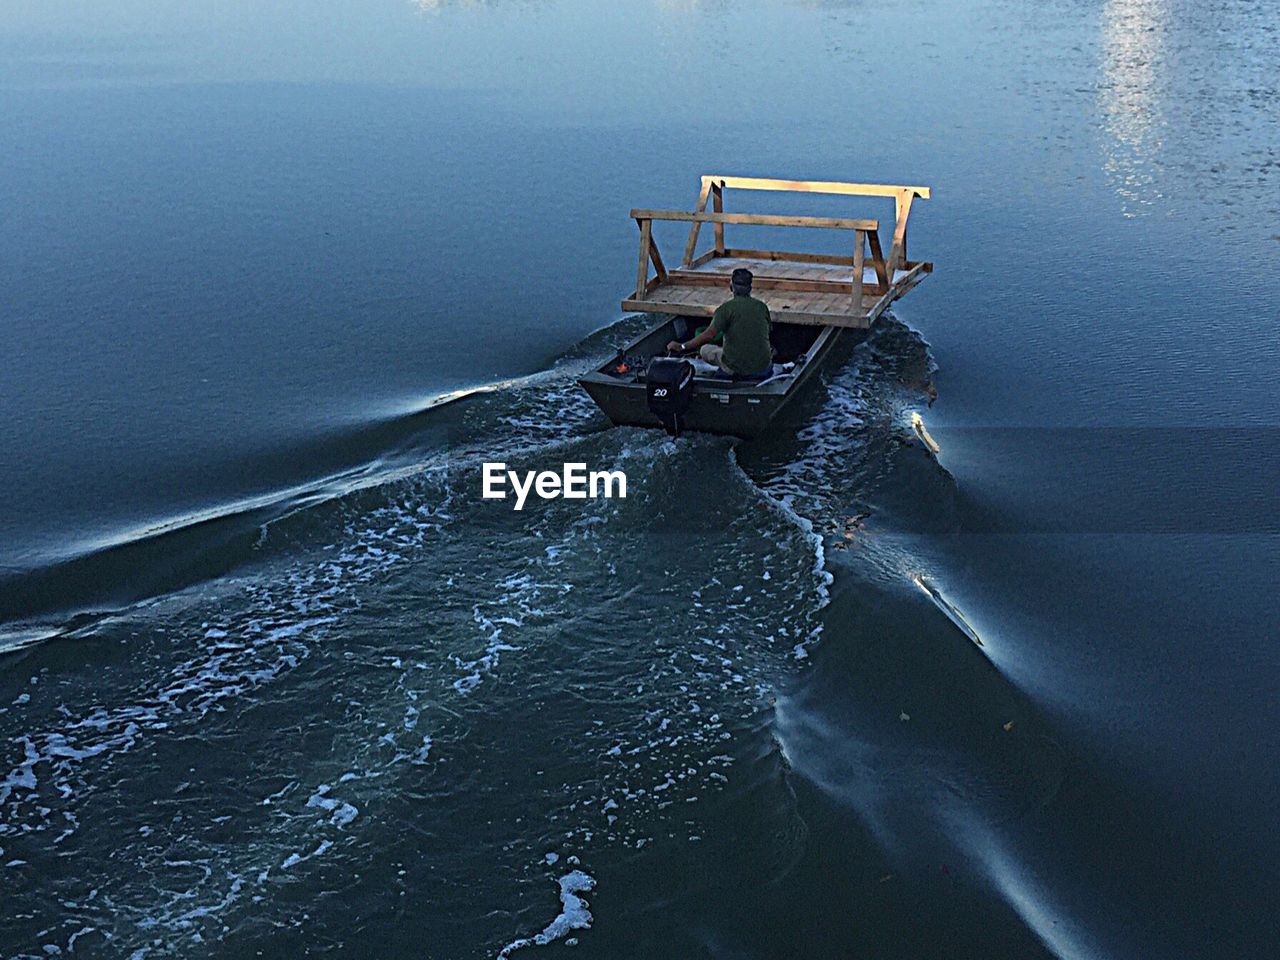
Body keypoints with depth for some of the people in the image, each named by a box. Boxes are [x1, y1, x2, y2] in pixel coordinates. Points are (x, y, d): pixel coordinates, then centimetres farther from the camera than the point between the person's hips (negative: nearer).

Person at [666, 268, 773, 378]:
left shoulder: (726, 308, -14)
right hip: (763, 368, 6)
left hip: (735, 368, -6)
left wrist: (681, 347, -22)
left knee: (704, 350, 19)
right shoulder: (762, 306, -1)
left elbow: (709, 335, -26)